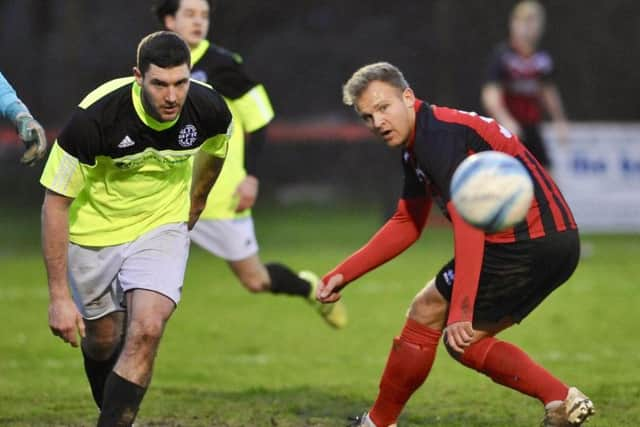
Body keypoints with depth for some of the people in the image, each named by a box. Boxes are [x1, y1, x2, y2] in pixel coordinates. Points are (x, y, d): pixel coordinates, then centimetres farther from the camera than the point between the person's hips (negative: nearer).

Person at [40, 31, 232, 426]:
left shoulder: (209, 109, -20)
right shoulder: (93, 118, -31)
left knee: (146, 332, -19)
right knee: (102, 341, 11)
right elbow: (55, 203, -22)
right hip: (92, 234, -1)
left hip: (161, 229, 1)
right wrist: (59, 295, -23)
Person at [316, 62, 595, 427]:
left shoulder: (438, 135, -16)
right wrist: (343, 274, 22)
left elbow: (469, 224, -26)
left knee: (427, 313, 2)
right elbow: (406, 225, 27)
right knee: (464, 342, 16)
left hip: (527, 242, -10)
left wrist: (460, 313, -32)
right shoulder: (416, 145, 16)